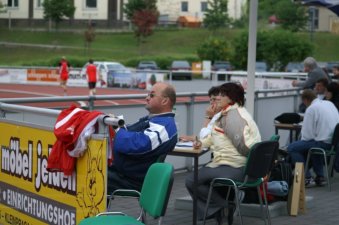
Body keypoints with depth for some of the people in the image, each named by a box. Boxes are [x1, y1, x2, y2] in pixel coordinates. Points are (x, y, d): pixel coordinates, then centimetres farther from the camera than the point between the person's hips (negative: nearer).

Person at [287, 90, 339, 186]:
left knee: (292, 148, 0)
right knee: (312, 144, 35)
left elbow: (307, 133, -12)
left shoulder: (311, 108, -11)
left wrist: (303, 140, 10)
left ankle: (307, 178, 0)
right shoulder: (329, 103, 13)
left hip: (324, 142, -9)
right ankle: (319, 176, 30)